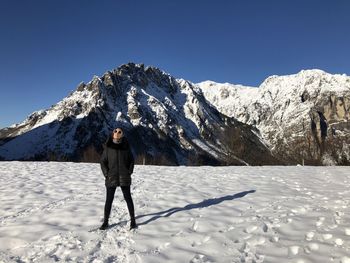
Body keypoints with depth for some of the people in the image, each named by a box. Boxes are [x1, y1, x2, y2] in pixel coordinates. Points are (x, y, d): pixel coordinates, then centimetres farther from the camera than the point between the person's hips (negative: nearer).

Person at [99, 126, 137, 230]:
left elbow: (131, 160, 9)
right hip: (111, 178, 0)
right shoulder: (108, 147, -1)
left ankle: (133, 220, 21)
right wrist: (106, 174, -6)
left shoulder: (126, 146, 1)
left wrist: (129, 172, -1)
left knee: (128, 198, 8)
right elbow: (102, 161, 3)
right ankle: (105, 222, 20)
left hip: (124, 177, 0)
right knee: (109, 200, 7)